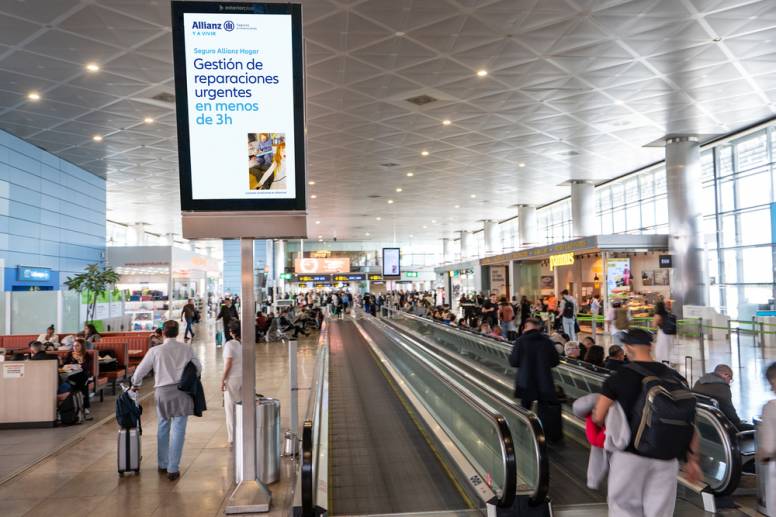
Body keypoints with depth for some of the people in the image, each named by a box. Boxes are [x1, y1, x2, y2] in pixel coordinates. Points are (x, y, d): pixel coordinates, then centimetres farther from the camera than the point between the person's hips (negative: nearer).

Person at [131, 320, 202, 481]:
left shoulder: (155, 351, -2)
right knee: (178, 430, 2)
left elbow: (140, 370, 6)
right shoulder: (186, 349, 1)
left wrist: (135, 384, 25)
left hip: (163, 391, 1)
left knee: (163, 428, 19)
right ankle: (173, 469, 2)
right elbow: (198, 368, 9)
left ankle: (162, 464, 31)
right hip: (182, 391, -1)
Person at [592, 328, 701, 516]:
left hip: (629, 455, -3)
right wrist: (692, 459, 10)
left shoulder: (619, 377, -6)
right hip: (666, 459, 4)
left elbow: (598, 418, -5)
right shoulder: (675, 378, 5)